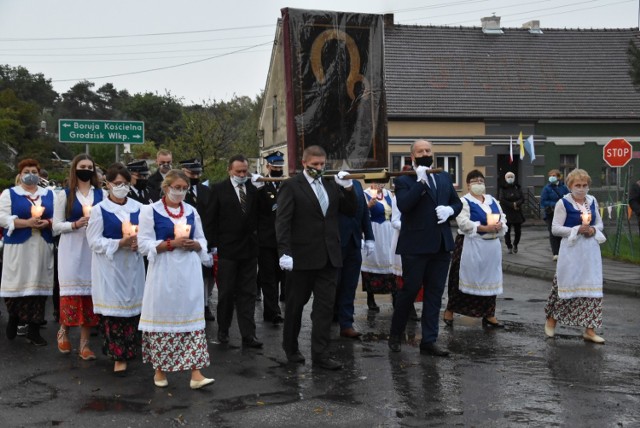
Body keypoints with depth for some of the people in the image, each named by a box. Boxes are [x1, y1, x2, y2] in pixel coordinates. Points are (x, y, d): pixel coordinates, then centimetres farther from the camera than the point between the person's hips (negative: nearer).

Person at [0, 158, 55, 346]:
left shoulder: (49, 194, 15)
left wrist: (48, 222, -11)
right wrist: (27, 222, -17)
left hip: (42, 247, 3)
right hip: (18, 247, -2)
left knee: (38, 285, 0)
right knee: (18, 285, -5)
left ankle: (34, 330, 4)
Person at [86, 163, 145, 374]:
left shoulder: (138, 208, 5)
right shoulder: (100, 210, -4)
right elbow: (94, 241, -7)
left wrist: (138, 243, -11)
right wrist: (120, 243, -18)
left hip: (132, 266, 3)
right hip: (109, 267, -3)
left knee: (131, 307, 5)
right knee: (113, 309, -3)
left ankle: (127, 352, 18)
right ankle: (118, 355, 4)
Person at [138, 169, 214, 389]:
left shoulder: (191, 211, 12)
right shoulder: (150, 211, -1)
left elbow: (202, 240, 16)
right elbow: (144, 244, -6)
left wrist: (195, 245, -7)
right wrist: (171, 243, -17)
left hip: (189, 273, 3)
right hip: (163, 274, -3)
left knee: (192, 318, -1)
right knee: (162, 317, 2)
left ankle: (196, 373, -2)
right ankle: (159, 369, 18)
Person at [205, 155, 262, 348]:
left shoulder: (253, 189, 6)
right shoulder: (219, 189, -2)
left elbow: (258, 216, 11)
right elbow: (211, 220, -1)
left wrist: (258, 241, 5)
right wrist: (213, 245, -6)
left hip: (249, 249, 3)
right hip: (227, 249, -2)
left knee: (248, 293, 4)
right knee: (226, 293, 7)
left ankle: (248, 335, 6)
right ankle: (223, 330, 22)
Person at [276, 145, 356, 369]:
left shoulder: (331, 185, 11)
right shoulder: (291, 186, -5)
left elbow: (351, 211, 13)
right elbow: (282, 221, -11)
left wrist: (348, 188, -2)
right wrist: (284, 252, -20)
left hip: (328, 256, 5)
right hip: (302, 256, -4)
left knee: (325, 306, 2)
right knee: (295, 304, 10)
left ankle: (320, 354, 6)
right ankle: (290, 347, 27)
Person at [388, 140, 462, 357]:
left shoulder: (444, 177, 13)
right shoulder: (404, 180, -5)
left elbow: (457, 202, 18)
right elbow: (403, 205, -21)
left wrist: (450, 210, -4)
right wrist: (420, 181, -22)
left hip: (441, 245, 6)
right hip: (415, 246, -5)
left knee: (434, 294, 7)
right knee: (409, 290, 2)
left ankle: (429, 341, 14)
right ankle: (395, 334, 22)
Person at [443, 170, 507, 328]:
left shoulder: (492, 200, 16)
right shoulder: (464, 201, -5)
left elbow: (503, 219, 12)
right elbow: (463, 223, -18)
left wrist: (499, 226, -10)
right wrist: (484, 228, -23)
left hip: (491, 246, 6)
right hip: (470, 246, -6)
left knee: (489, 279, 7)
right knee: (466, 278, -3)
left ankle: (489, 315, 13)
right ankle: (449, 310, 9)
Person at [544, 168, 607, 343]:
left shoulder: (592, 201, 10)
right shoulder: (563, 203, -6)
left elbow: (600, 224, 16)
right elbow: (555, 228, -9)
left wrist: (593, 230, -7)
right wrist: (577, 229, -19)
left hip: (591, 250, 5)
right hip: (571, 250, -5)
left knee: (592, 287, 2)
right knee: (565, 285, 0)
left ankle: (589, 329, 7)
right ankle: (551, 320, 22)